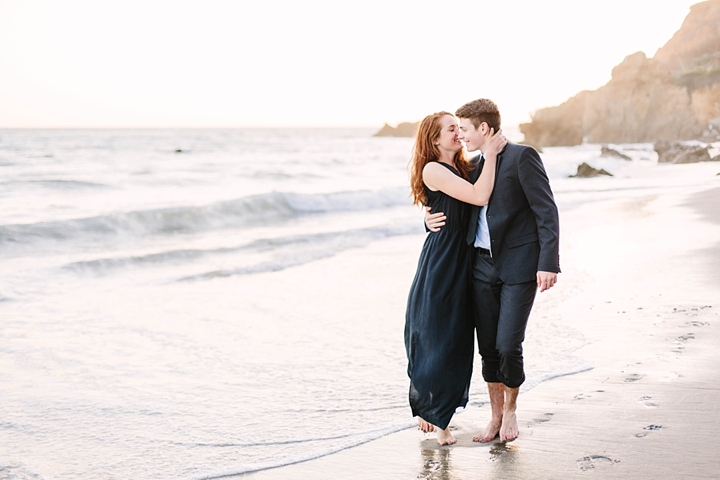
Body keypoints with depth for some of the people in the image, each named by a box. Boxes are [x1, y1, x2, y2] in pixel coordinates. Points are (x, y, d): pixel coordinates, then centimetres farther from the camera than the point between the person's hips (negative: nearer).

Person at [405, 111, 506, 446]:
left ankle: (432, 414, 20)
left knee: (456, 340, 10)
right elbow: (479, 196, -20)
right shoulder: (433, 170, -11)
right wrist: (490, 155, -14)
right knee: (437, 338, -2)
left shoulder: (461, 168, 15)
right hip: (440, 263, -8)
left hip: (461, 263, 8)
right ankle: (429, 413, 10)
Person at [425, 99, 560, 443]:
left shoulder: (522, 157, -7)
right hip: (484, 263, 6)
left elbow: (546, 211, -11)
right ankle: (496, 415, 22)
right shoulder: (473, 166, 15)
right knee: (487, 347, 7)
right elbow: (460, 210, 25)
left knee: (508, 345, -7)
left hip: (518, 264, -6)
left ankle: (511, 409, 18)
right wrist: (433, 219, 2)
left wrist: (548, 262, -18)